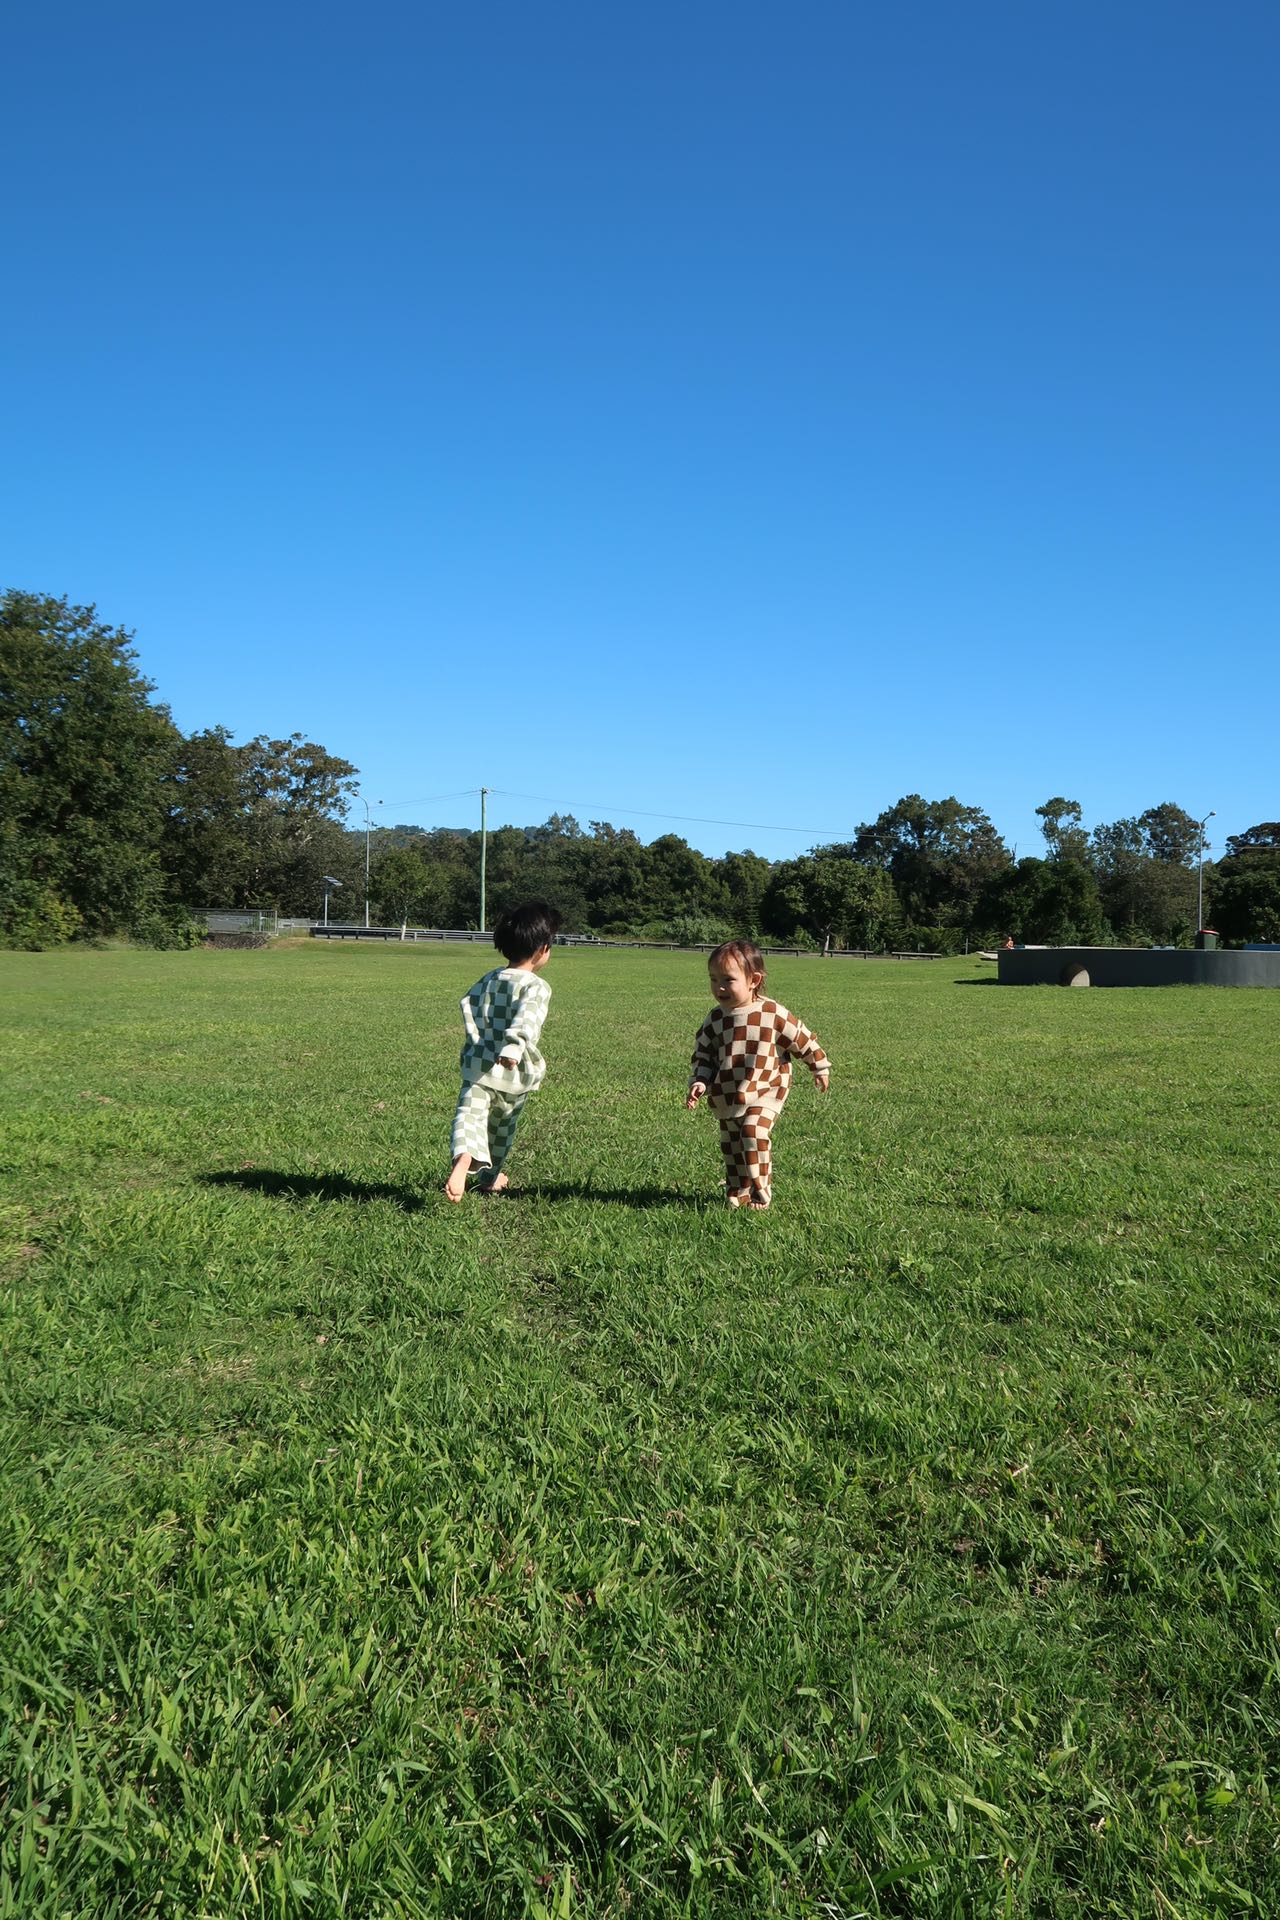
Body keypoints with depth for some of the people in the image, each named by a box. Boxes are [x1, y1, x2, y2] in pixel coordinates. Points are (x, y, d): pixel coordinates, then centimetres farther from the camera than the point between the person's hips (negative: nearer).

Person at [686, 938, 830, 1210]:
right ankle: (737, 1192, 28)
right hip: (726, 1098, 5)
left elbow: (802, 1040, 0)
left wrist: (820, 1068, 10)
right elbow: (703, 1054, 7)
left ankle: (760, 1192, -10)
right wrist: (700, 1082, -9)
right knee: (731, 1145, 12)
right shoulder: (715, 1019, -2)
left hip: (765, 1092, -5)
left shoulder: (773, 1014, -12)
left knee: (754, 1134, -23)